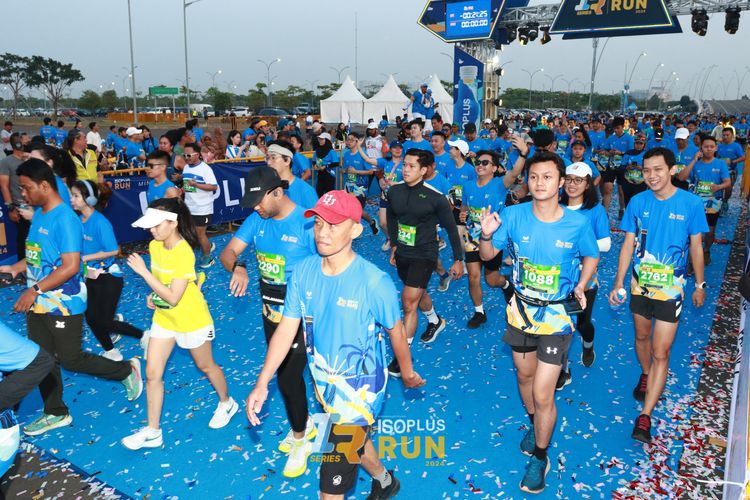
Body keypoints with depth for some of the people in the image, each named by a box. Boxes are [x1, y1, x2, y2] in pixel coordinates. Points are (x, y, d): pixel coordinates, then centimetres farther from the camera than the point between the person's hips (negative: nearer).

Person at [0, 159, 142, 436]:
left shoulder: (65, 219, -20)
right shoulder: (38, 214, 7)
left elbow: (70, 267, -25)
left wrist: (35, 290, -25)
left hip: (63, 304, -8)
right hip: (37, 303, 9)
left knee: (71, 360, 2)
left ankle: (127, 370, 23)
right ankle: (56, 413, 32)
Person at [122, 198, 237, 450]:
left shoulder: (184, 253, -28)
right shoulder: (154, 246, -4)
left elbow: (173, 297, -30)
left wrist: (142, 271, -30)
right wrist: (152, 295, -4)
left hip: (191, 319, -7)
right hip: (163, 318, 7)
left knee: (205, 366, 14)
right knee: (152, 374, 6)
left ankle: (226, 403, 41)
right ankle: (152, 431, 19)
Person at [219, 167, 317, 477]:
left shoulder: (306, 223, -21)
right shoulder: (256, 219, -2)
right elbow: (228, 252, -3)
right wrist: (238, 267, -27)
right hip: (270, 312, 7)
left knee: (288, 378, -1)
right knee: (286, 373, 20)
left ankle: (299, 439, 25)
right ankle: (305, 425, 44)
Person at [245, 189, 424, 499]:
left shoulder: (374, 282, -25)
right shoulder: (304, 271, -11)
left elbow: (396, 331, -10)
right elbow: (286, 329, -7)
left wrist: (408, 373, 5)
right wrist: (262, 383, -13)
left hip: (360, 392, -6)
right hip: (324, 387, 6)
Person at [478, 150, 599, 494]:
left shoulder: (578, 223, -15)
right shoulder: (514, 215, -12)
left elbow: (591, 257, 4)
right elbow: (488, 255, -3)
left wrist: (580, 286, -13)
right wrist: (487, 235, -24)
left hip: (557, 316, -3)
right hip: (521, 310, 3)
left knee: (542, 394, -3)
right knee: (524, 375, 24)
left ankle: (540, 456, 24)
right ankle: (535, 424, 55)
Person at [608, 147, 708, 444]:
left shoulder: (691, 203, -11)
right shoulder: (638, 202, -5)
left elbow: (696, 247, -1)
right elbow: (628, 245, 0)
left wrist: (700, 285, 6)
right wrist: (618, 283, -2)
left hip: (671, 288, -3)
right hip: (640, 285, 3)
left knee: (661, 352, -4)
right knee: (642, 337, 21)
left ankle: (645, 416, 1)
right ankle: (646, 375, 49)